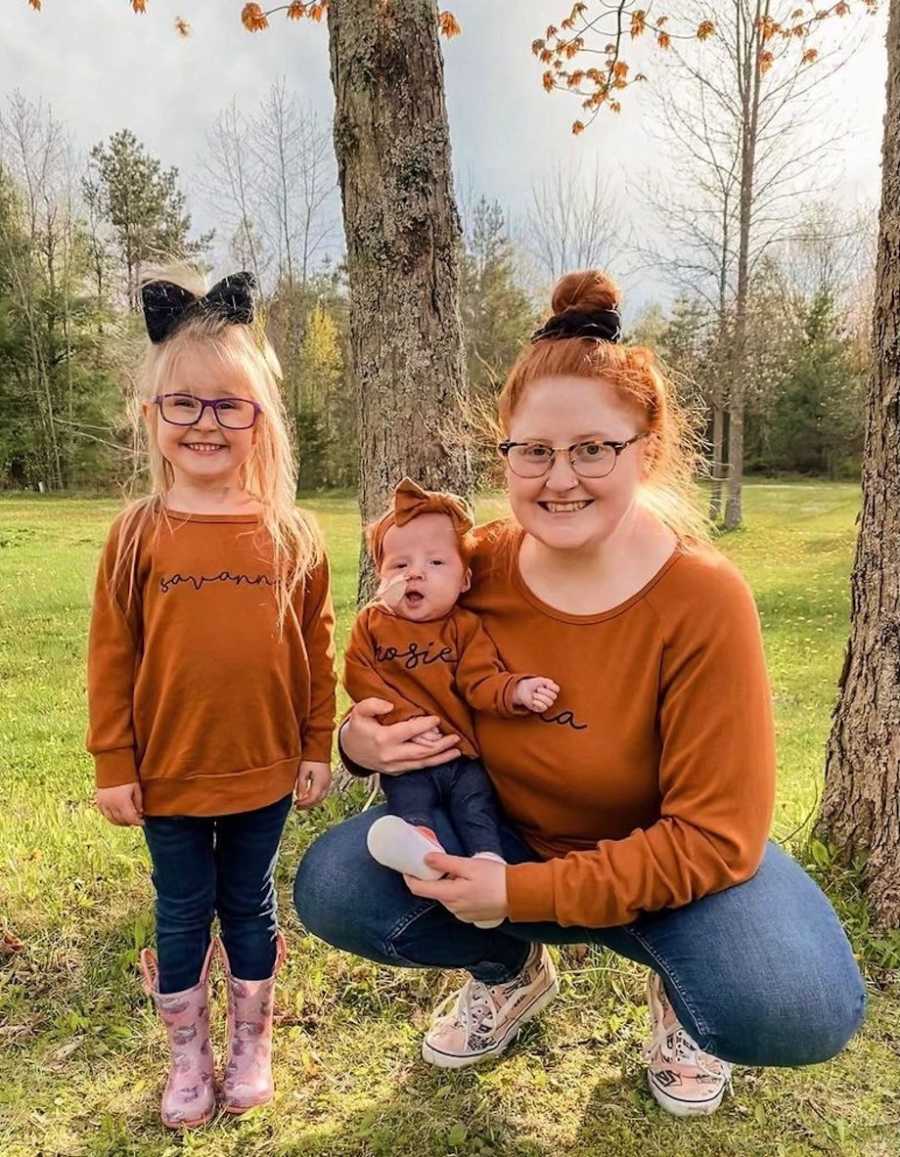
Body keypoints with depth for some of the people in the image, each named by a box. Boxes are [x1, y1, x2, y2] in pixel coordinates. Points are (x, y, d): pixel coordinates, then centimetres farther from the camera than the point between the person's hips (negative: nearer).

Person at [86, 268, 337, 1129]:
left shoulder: (290, 535, -6)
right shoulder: (138, 534, -8)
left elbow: (316, 651, 0)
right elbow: (110, 658, -3)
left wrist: (317, 748, 3)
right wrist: (113, 765, -3)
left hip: (264, 771, 0)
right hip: (167, 772, 0)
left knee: (250, 907, 18)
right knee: (181, 915, 16)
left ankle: (251, 1043, 41)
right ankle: (187, 1055, 39)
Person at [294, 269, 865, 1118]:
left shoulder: (704, 601, -25)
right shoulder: (474, 571, -15)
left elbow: (715, 836, -22)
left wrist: (522, 892, -26)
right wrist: (365, 739, -21)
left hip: (676, 861, -3)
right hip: (509, 835, 3)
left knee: (802, 1010, -31)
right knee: (331, 889, -17)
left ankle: (681, 992, 8)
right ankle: (512, 971, 13)